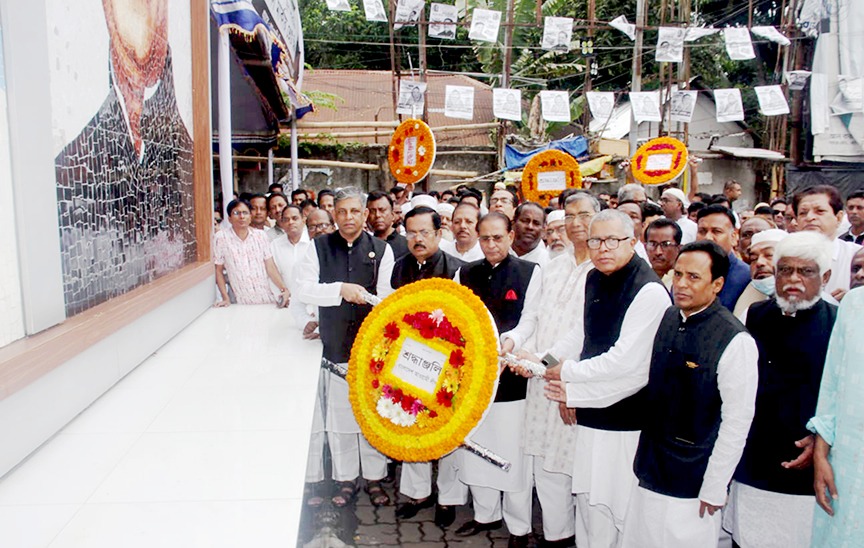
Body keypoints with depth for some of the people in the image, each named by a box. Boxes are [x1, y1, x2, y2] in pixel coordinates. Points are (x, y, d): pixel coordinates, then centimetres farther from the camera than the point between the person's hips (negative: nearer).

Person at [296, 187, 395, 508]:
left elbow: (386, 296, -4)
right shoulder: (319, 247, 1)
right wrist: (341, 288, -20)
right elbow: (303, 289, -7)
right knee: (338, 415, 9)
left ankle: (374, 478, 26)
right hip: (334, 345, 1)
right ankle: (346, 479, 27)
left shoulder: (381, 249, 1)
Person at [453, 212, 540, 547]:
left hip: (510, 372, -4)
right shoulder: (465, 274, 9)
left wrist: (510, 340, -26)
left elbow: (530, 319, -7)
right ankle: (486, 514, 33)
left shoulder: (530, 272, -2)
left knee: (512, 451, 3)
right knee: (475, 447, 14)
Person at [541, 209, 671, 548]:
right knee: (587, 498, 21)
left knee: (611, 509, 7)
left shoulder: (649, 291, -20)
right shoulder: (595, 279, 6)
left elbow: (626, 362, -24)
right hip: (591, 414, 8)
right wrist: (544, 360, 6)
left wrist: (568, 372, -13)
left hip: (625, 421, -7)